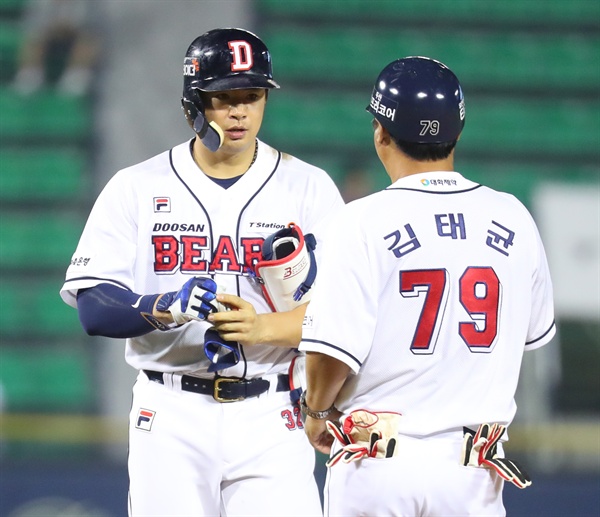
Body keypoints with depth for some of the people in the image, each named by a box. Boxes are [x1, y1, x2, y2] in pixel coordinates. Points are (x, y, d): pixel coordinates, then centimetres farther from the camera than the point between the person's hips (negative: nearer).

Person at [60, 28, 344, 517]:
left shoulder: (309, 187, 3)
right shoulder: (136, 188, 4)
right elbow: (94, 308, -3)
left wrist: (263, 327, -21)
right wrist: (164, 308, -23)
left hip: (271, 420, -1)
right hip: (170, 416, 1)